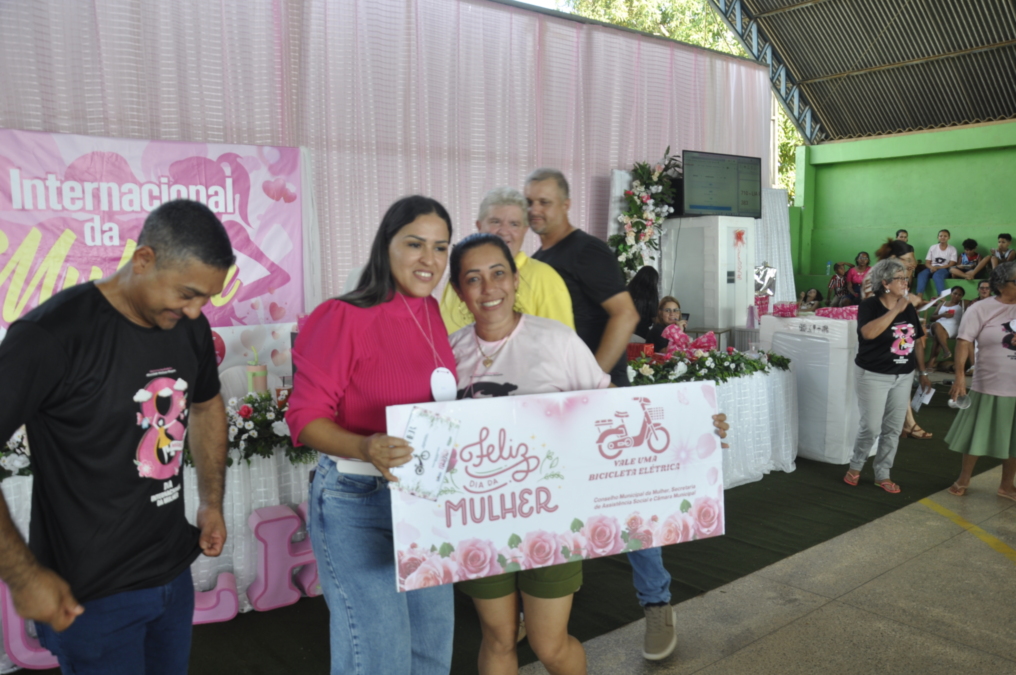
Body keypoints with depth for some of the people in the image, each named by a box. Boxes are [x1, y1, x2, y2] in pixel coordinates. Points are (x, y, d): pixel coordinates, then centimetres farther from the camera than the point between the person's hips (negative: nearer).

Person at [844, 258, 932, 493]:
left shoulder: (909, 308, 6)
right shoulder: (869, 306, -11)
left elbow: (917, 341, 14)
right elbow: (869, 332, -31)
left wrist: (923, 372, 12)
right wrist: (896, 310, -27)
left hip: (903, 376, 6)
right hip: (874, 376, -5)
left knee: (893, 429, 9)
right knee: (871, 427, -2)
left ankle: (882, 474, 21)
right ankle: (855, 466, 21)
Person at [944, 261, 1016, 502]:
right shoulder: (981, 308, -8)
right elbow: (964, 341, -12)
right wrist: (959, 375, -19)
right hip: (990, 386, -3)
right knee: (976, 435, 10)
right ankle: (963, 480, 28)